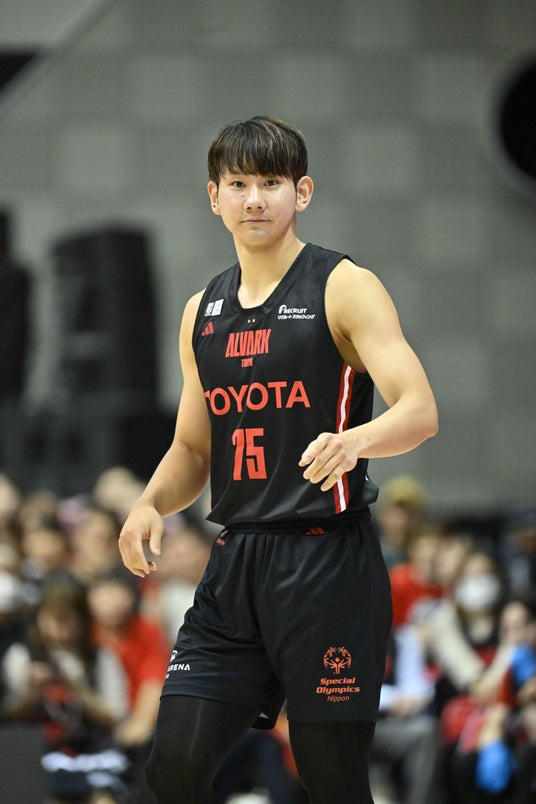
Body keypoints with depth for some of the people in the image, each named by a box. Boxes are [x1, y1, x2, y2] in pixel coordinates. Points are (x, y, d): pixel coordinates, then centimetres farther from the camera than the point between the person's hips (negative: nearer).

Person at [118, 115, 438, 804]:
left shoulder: (344, 288, -4)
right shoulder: (203, 312, 15)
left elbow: (420, 412, -14)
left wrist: (354, 440, -36)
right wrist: (151, 503, 3)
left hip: (327, 560, -5)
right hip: (235, 564, 5)